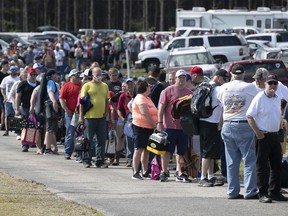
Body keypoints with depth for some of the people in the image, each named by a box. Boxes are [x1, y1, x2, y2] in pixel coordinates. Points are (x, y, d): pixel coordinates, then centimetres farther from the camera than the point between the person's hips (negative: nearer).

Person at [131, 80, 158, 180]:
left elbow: (153, 113, 21)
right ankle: (135, 173, -6)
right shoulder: (140, 98, -13)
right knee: (139, 149, -7)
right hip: (140, 127, -9)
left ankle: (145, 172, 15)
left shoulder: (147, 98, 19)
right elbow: (145, 114, -20)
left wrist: (156, 124, 9)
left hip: (149, 128, 9)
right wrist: (154, 125, -17)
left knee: (146, 150, 10)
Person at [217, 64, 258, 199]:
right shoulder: (250, 88, -6)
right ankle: (250, 191, -4)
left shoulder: (224, 88, 4)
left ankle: (232, 192, 10)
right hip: (244, 126, -4)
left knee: (231, 162, 9)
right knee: (249, 160, 0)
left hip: (227, 126, 4)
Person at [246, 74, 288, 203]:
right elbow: (249, 116, -13)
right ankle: (263, 194, -2)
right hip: (263, 136, -7)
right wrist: (257, 132, -17)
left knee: (276, 165, 11)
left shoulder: (277, 99, 12)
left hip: (274, 136, 7)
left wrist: (278, 130, 15)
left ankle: (274, 192, 19)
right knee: (262, 167, -4)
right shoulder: (259, 98, -10)